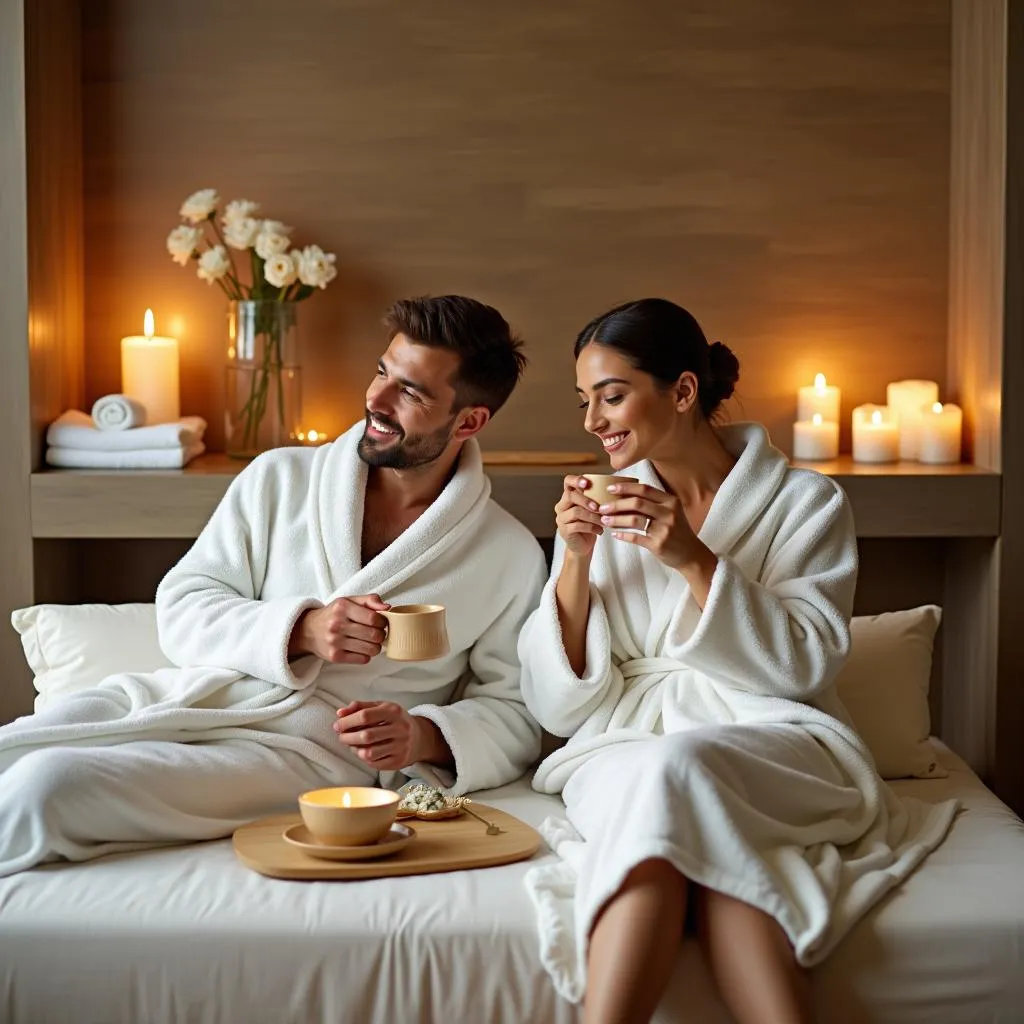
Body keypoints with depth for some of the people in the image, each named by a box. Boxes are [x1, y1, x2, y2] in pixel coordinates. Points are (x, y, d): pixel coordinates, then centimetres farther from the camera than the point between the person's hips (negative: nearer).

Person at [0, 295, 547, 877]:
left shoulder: (509, 557, 6)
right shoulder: (280, 478, 12)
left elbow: (512, 712, 8)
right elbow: (181, 610, 7)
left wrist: (425, 737, -14)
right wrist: (300, 629, -12)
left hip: (308, 748, -4)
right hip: (179, 698, 4)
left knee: (48, 785, -27)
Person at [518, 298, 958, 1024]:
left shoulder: (806, 502, 7)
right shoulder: (604, 513, 16)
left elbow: (804, 666, -4)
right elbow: (560, 706, 9)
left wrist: (696, 562, -14)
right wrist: (577, 565, -5)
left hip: (770, 740, -2)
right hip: (625, 748, 2)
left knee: (674, 766, -37)